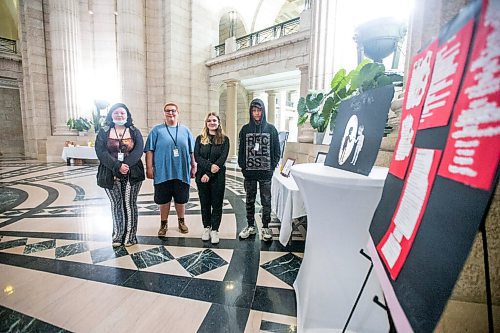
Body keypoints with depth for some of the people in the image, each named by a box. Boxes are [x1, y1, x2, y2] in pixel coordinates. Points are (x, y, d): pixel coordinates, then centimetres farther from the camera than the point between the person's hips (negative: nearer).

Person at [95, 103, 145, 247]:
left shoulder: (134, 132, 6)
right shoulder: (103, 132, 6)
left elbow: (138, 150, -6)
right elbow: (101, 152, -6)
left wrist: (126, 165, -19)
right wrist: (118, 166, -18)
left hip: (132, 175, 0)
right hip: (111, 175, 1)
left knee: (130, 205, 4)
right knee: (116, 205, 8)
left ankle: (130, 236, 15)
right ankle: (117, 236, 21)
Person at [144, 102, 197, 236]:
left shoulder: (185, 130, 9)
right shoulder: (157, 130, 3)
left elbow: (192, 152, 11)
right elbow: (149, 151, 0)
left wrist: (194, 166, 9)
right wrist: (149, 168, -6)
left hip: (182, 173, 2)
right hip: (162, 173, -1)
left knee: (181, 199, 12)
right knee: (163, 200, 9)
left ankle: (181, 222, 32)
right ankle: (164, 224, 28)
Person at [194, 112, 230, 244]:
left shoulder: (224, 139, 1)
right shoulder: (200, 139, 7)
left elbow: (222, 158, -8)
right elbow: (197, 157, -3)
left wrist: (209, 174, -15)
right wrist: (210, 166, -20)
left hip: (218, 177, -2)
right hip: (202, 176, 2)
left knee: (217, 204, 4)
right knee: (205, 203, 11)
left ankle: (214, 230, 17)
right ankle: (206, 228, 27)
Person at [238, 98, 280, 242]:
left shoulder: (271, 129, 1)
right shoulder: (245, 129, 5)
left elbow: (276, 150, 3)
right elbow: (241, 149, 7)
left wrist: (273, 167, -5)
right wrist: (242, 166, -2)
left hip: (265, 172, -1)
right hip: (249, 171, 2)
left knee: (266, 201, 7)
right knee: (250, 200, 12)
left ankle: (265, 227, 22)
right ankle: (251, 226, 27)